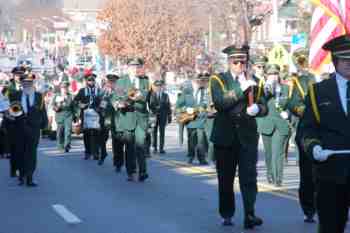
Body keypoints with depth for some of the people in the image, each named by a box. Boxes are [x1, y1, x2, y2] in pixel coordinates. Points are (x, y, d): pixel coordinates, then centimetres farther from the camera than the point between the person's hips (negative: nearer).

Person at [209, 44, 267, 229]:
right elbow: (219, 102, -14)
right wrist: (241, 88, -21)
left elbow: (264, 107, 9)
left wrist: (257, 108, -14)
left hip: (248, 136, 1)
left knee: (249, 177, -9)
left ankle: (250, 214, -11)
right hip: (225, 136, -1)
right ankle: (227, 215, 20)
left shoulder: (253, 81, 11)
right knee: (225, 179, 8)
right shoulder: (218, 80, 3)